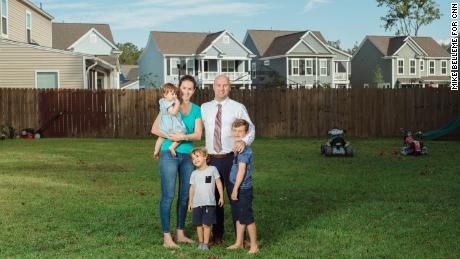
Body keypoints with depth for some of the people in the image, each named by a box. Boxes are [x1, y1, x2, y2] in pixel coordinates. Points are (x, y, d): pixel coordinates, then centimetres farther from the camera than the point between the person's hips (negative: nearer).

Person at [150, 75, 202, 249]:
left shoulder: (196, 110, 9)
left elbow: (198, 135, -1)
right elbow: (155, 128, -4)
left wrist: (184, 137, -19)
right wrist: (171, 136, -18)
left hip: (188, 155, 4)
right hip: (169, 154, -4)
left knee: (185, 196, 9)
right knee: (168, 195, -6)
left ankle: (180, 233, 20)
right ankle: (167, 237, -3)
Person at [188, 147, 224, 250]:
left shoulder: (212, 169, 0)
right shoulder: (194, 173, 8)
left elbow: (218, 183, 3)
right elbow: (192, 188, 13)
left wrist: (221, 196, 1)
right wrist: (190, 202, 13)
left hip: (209, 203, -3)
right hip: (197, 203, 3)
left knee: (206, 224, -3)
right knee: (199, 224, 7)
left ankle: (206, 243, 5)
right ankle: (200, 242, 18)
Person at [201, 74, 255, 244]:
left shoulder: (238, 108, 0)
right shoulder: (205, 108, 10)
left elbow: (251, 129, -3)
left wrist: (244, 141, -24)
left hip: (231, 158, -3)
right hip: (211, 159, 3)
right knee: (213, 197, 10)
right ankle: (217, 235, 23)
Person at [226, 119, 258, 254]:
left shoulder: (244, 149, -17)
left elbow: (241, 170, -20)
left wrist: (235, 189, -20)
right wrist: (234, 189, 17)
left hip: (243, 188, -9)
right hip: (235, 187, 9)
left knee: (247, 217, -1)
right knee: (238, 217, 17)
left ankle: (254, 245, 9)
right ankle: (239, 242, 28)